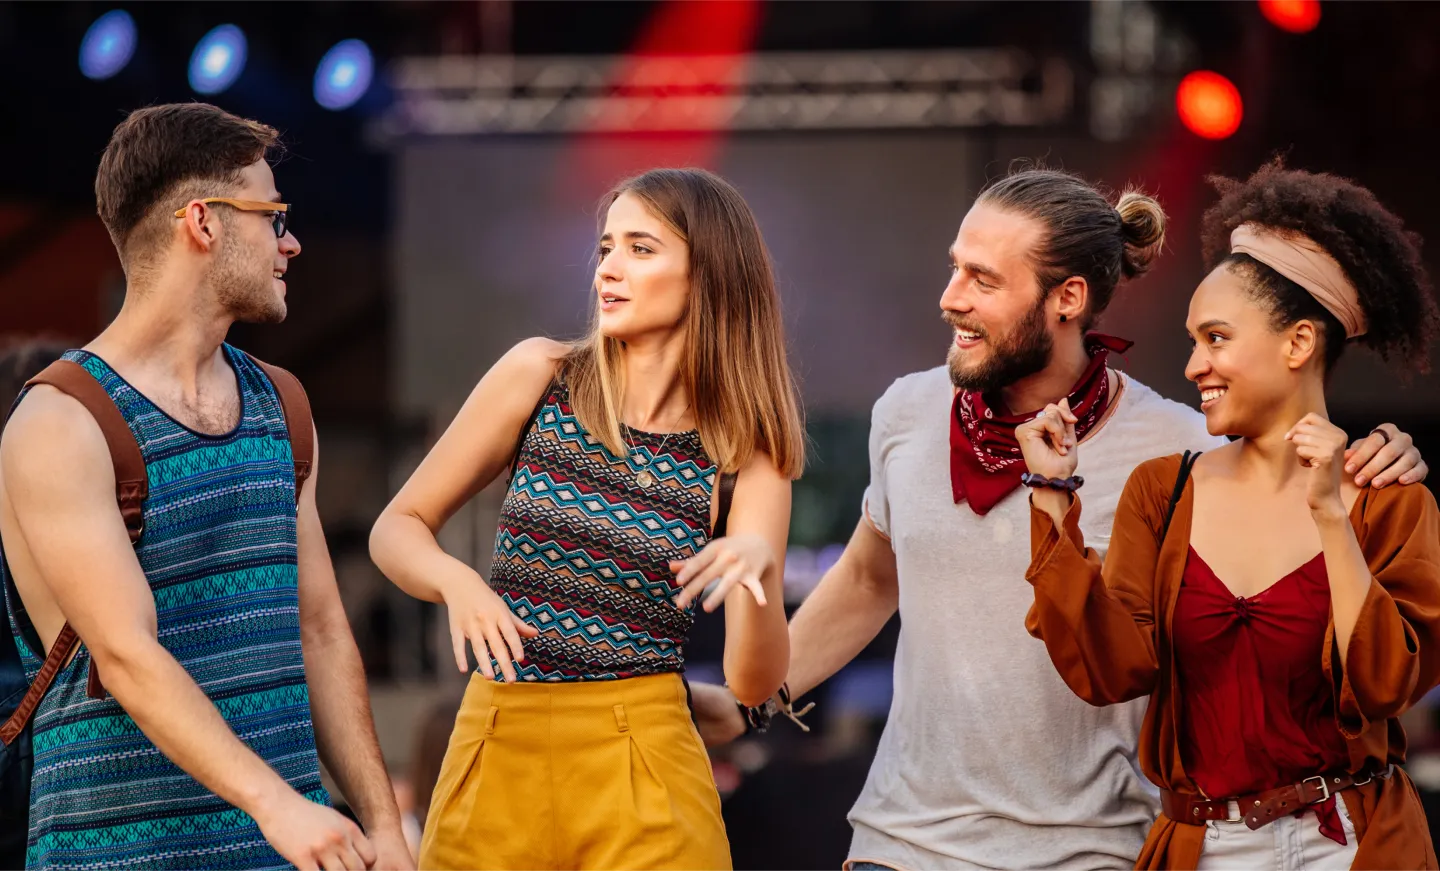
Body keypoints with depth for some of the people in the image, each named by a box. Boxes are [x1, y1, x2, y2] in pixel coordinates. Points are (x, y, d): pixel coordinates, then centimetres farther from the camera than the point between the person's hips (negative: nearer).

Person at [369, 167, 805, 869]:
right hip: (496, 751, 1)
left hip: (640, 765, -1)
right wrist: (458, 583, -17)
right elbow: (397, 529, 5)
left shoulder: (745, 453, -3)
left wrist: (758, 567, -28)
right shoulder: (539, 377, 0)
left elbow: (754, 683, -8)